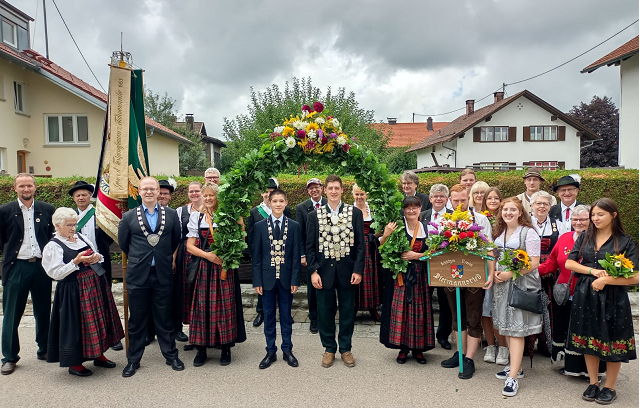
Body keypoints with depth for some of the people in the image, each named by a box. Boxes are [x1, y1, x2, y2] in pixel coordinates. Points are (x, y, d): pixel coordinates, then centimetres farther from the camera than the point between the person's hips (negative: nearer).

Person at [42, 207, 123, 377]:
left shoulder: (81, 237, 10)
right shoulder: (53, 246, -9)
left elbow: (98, 254, 19)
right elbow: (56, 273, -14)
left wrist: (97, 257, -4)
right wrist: (76, 261, -24)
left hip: (96, 285, 7)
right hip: (74, 291, -6)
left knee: (98, 319, 14)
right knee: (77, 323, 2)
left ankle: (98, 355, 31)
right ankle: (74, 363, 19)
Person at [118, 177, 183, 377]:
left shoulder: (171, 214, 1)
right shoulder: (129, 216, 0)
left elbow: (176, 240, 11)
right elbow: (123, 243, 10)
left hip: (163, 274, 0)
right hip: (137, 275, 0)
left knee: (164, 317, 10)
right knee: (137, 319, 10)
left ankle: (171, 355, 25)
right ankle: (133, 359, 24)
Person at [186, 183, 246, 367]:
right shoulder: (196, 217, 6)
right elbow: (190, 246, 2)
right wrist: (207, 255, -13)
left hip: (225, 267, -1)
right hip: (204, 268, 1)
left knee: (225, 305, 3)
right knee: (203, 305, 4)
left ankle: (226, 348, 15)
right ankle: (201, 348, 16)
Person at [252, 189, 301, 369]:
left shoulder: (294, 226, 0)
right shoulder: (260, 226, -1)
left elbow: (296, 255, -1)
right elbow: (256, 256, 0)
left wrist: (295, 280, -5)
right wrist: (257, 281, -4)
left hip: (286, 278, 0)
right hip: (267, 278, 0)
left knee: (286, 315, 11)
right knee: (269, 316, 9)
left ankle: (287, 350, 24)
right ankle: (270, 352, 22)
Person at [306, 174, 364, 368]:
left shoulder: (355, 213, 0)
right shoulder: (314, 216, 1)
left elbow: (360, 244, 0)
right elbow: (310, 247, 2)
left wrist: (358, 270, -6)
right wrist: (313, 271, -7)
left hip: (347, 270, 0)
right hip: (324, 270, 0)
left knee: (347, 312, 10)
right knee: (325, 312, 9)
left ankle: (345, 348, 27)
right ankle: (329, 349, 26)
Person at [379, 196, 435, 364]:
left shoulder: (426, 229, 5)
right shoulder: (397, 227, -2)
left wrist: (417, 255, -9)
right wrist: (386, 235, -22)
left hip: (420, 276, 2)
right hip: (401, 275, -2)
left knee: (419, 311, 5)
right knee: (400, 309, 1)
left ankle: (418, 348, 20)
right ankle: (403, 348, 15)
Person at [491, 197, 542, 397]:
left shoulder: (528, 233, -8)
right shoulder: (499, 232, 12)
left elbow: (534, 263, -13)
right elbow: (493, 256, 19)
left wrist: (510, 274, -17)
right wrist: (494, 273, 0)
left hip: (521, 284, -7)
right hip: (501, 284, 7)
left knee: (516, 329, -7)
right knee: (507, 327, 13)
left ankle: (513, 378, -5)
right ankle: (516, 367, 28)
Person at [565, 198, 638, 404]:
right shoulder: (585, 237, 5)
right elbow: (568, 263, 1)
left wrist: (605, 280, -17)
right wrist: (592, 271, -12)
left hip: (612, 298, -3)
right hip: (585, 296, 3)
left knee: (611, 342, 6)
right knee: (588, 340, 11)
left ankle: (610, 387, 24)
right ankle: (593, 384, 27)